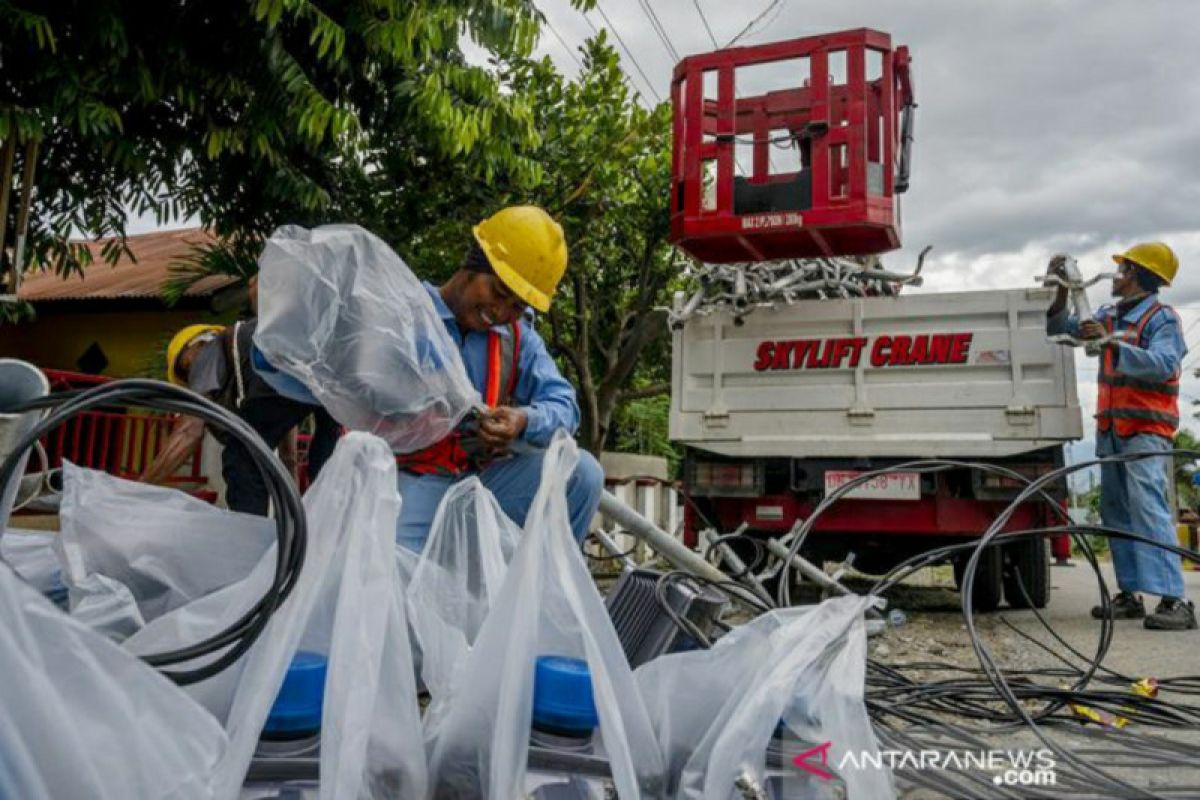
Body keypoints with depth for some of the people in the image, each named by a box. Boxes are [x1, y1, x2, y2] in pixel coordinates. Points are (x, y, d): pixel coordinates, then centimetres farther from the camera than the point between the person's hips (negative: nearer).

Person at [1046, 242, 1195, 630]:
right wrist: (1061, 289, 7)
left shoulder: (1162, 318, -7)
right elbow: (1061, 328, 21)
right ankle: (1130, 595, 11)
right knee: (1115, 511, 7)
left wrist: (1110, 342, -31)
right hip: (1111, 427, 8)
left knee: (1147, 505, -19)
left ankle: (1174, 600, -23)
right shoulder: (1108, 315, 13)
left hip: (1145, 427, -8)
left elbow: (1163, 365, -23)